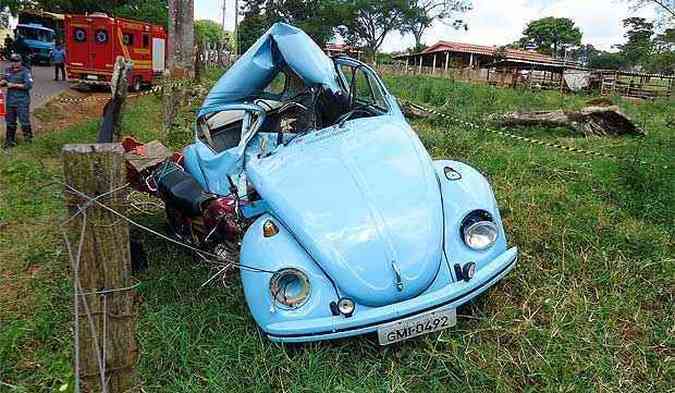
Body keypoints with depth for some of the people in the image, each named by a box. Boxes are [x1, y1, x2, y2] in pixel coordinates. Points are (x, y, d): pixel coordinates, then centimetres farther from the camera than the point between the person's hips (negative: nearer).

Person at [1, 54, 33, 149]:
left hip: (22, 101, -6)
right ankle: (10, 141, 22)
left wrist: (14, 85, -15)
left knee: (24, 120, -7)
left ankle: (28, 136, 13)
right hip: (10, 100, 6)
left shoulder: (25, 71, -7)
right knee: (10, 122, 12)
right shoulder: (8, 70, 12)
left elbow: (29, 85, -17)